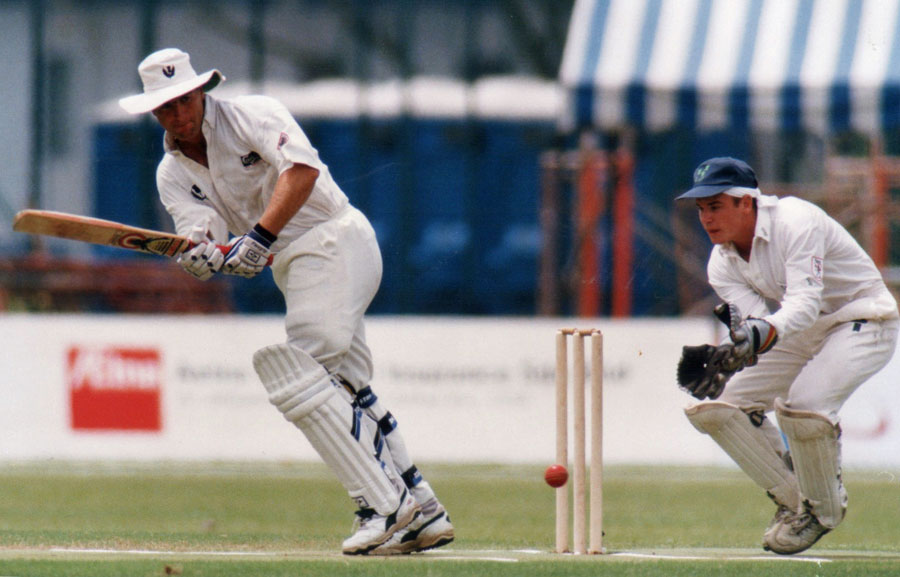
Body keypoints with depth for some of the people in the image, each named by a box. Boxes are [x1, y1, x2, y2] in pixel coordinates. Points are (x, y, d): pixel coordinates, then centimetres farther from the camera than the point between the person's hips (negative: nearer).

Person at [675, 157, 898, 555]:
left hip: (861, 324, -8)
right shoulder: (722, 264, -4)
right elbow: (753, 321, -17)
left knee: (803, 403, -33)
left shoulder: (795, 221, -26)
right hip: (797, 335, 8)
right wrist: (723, 358, -40)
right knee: (710, 406, -5)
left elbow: (805, 301, -37)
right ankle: (792, 500, 10)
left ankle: (824, 509, -6)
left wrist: (760, 335, -55)